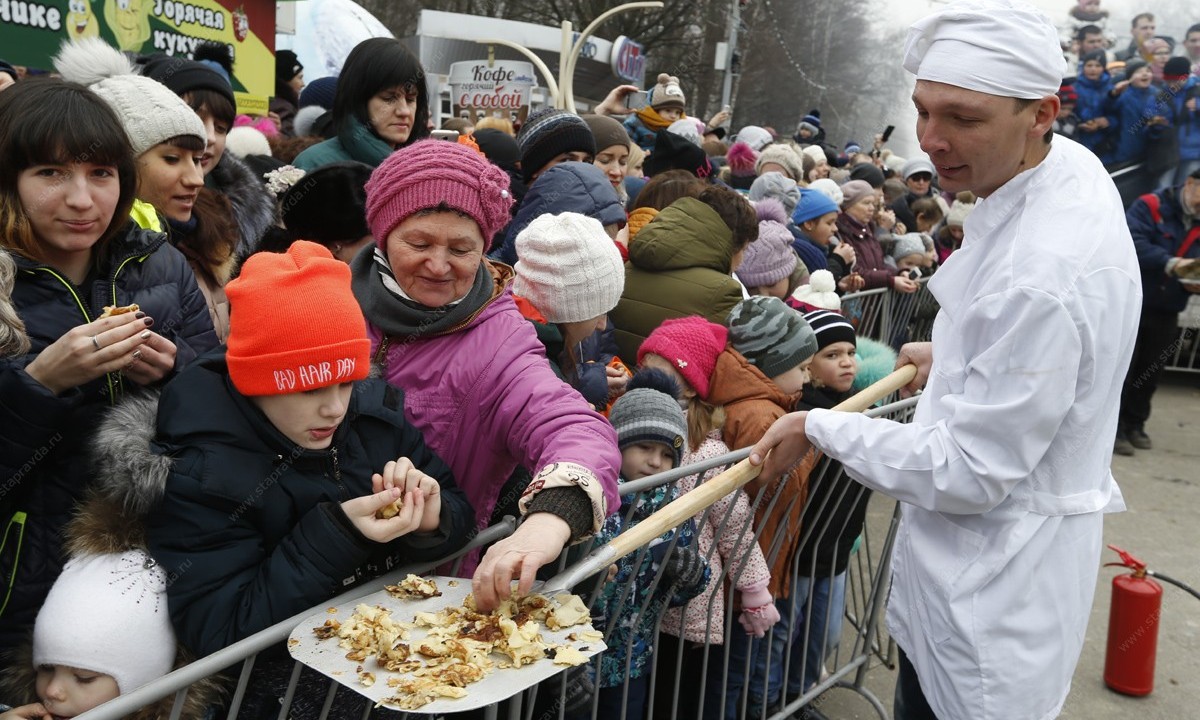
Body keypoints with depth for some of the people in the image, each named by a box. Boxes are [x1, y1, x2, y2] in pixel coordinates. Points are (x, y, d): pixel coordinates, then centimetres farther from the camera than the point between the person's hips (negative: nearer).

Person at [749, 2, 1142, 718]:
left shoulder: (1041, 277, -33)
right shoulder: (1070, 164, -2)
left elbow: (967, 473, -25)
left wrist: (818, 429, -16)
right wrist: (960, 354, 20)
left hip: (995, 581, -9)